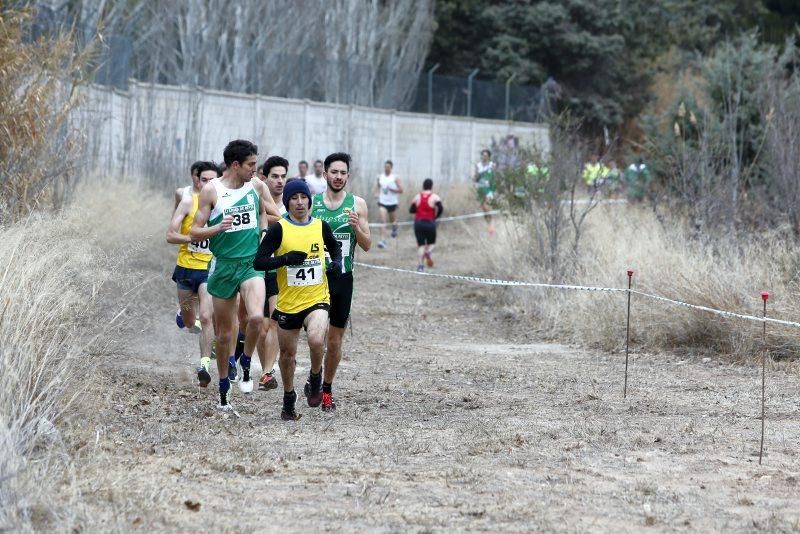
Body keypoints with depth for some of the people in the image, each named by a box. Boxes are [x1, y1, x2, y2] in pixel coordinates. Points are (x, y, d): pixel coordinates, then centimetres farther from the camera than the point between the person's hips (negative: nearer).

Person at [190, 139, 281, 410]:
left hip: (252, 263, 1)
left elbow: (275, 215, 24)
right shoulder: (211, 190, -6)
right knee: (224, 332, 7)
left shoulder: (257, 186, 4)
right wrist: (218, 227, -23)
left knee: (256, 317, -25)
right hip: (224, 265, -1)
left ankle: (245, 364, 1)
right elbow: (194, 233, -7)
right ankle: (224, 388, 23)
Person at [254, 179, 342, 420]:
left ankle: (315, 380, 1)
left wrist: (337, 263, 0)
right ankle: (289, 400, 36)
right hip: (288, 302, 0)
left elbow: (335, 248, 21)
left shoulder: (321, 226, 1)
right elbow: (258, 262, -10)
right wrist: (285, 259, -23)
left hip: (317, 299, 0)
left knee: (316, 340, -28)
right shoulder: (279, 229, -7)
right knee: (287, 354, 13)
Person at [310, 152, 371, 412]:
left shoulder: (357, 204, 2)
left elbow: (367, 246, 4)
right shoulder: (311, 203, 1)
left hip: (343, 277, 1)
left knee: (335, 339, 9)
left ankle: (326, 387, 25)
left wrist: (357, 227, -15)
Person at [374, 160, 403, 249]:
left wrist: (391, 189, -20)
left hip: (392, 203, -1)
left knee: (393, 220, 18)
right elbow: (377, 186, 20)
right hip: (382, 202, 1)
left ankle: (395, 226, 56)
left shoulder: (395, 178, -7)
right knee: (383, 221, -14)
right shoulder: (380, 177, 2)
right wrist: (377, 193, 1)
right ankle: (383, 241, -20)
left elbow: (401, 190, -8)